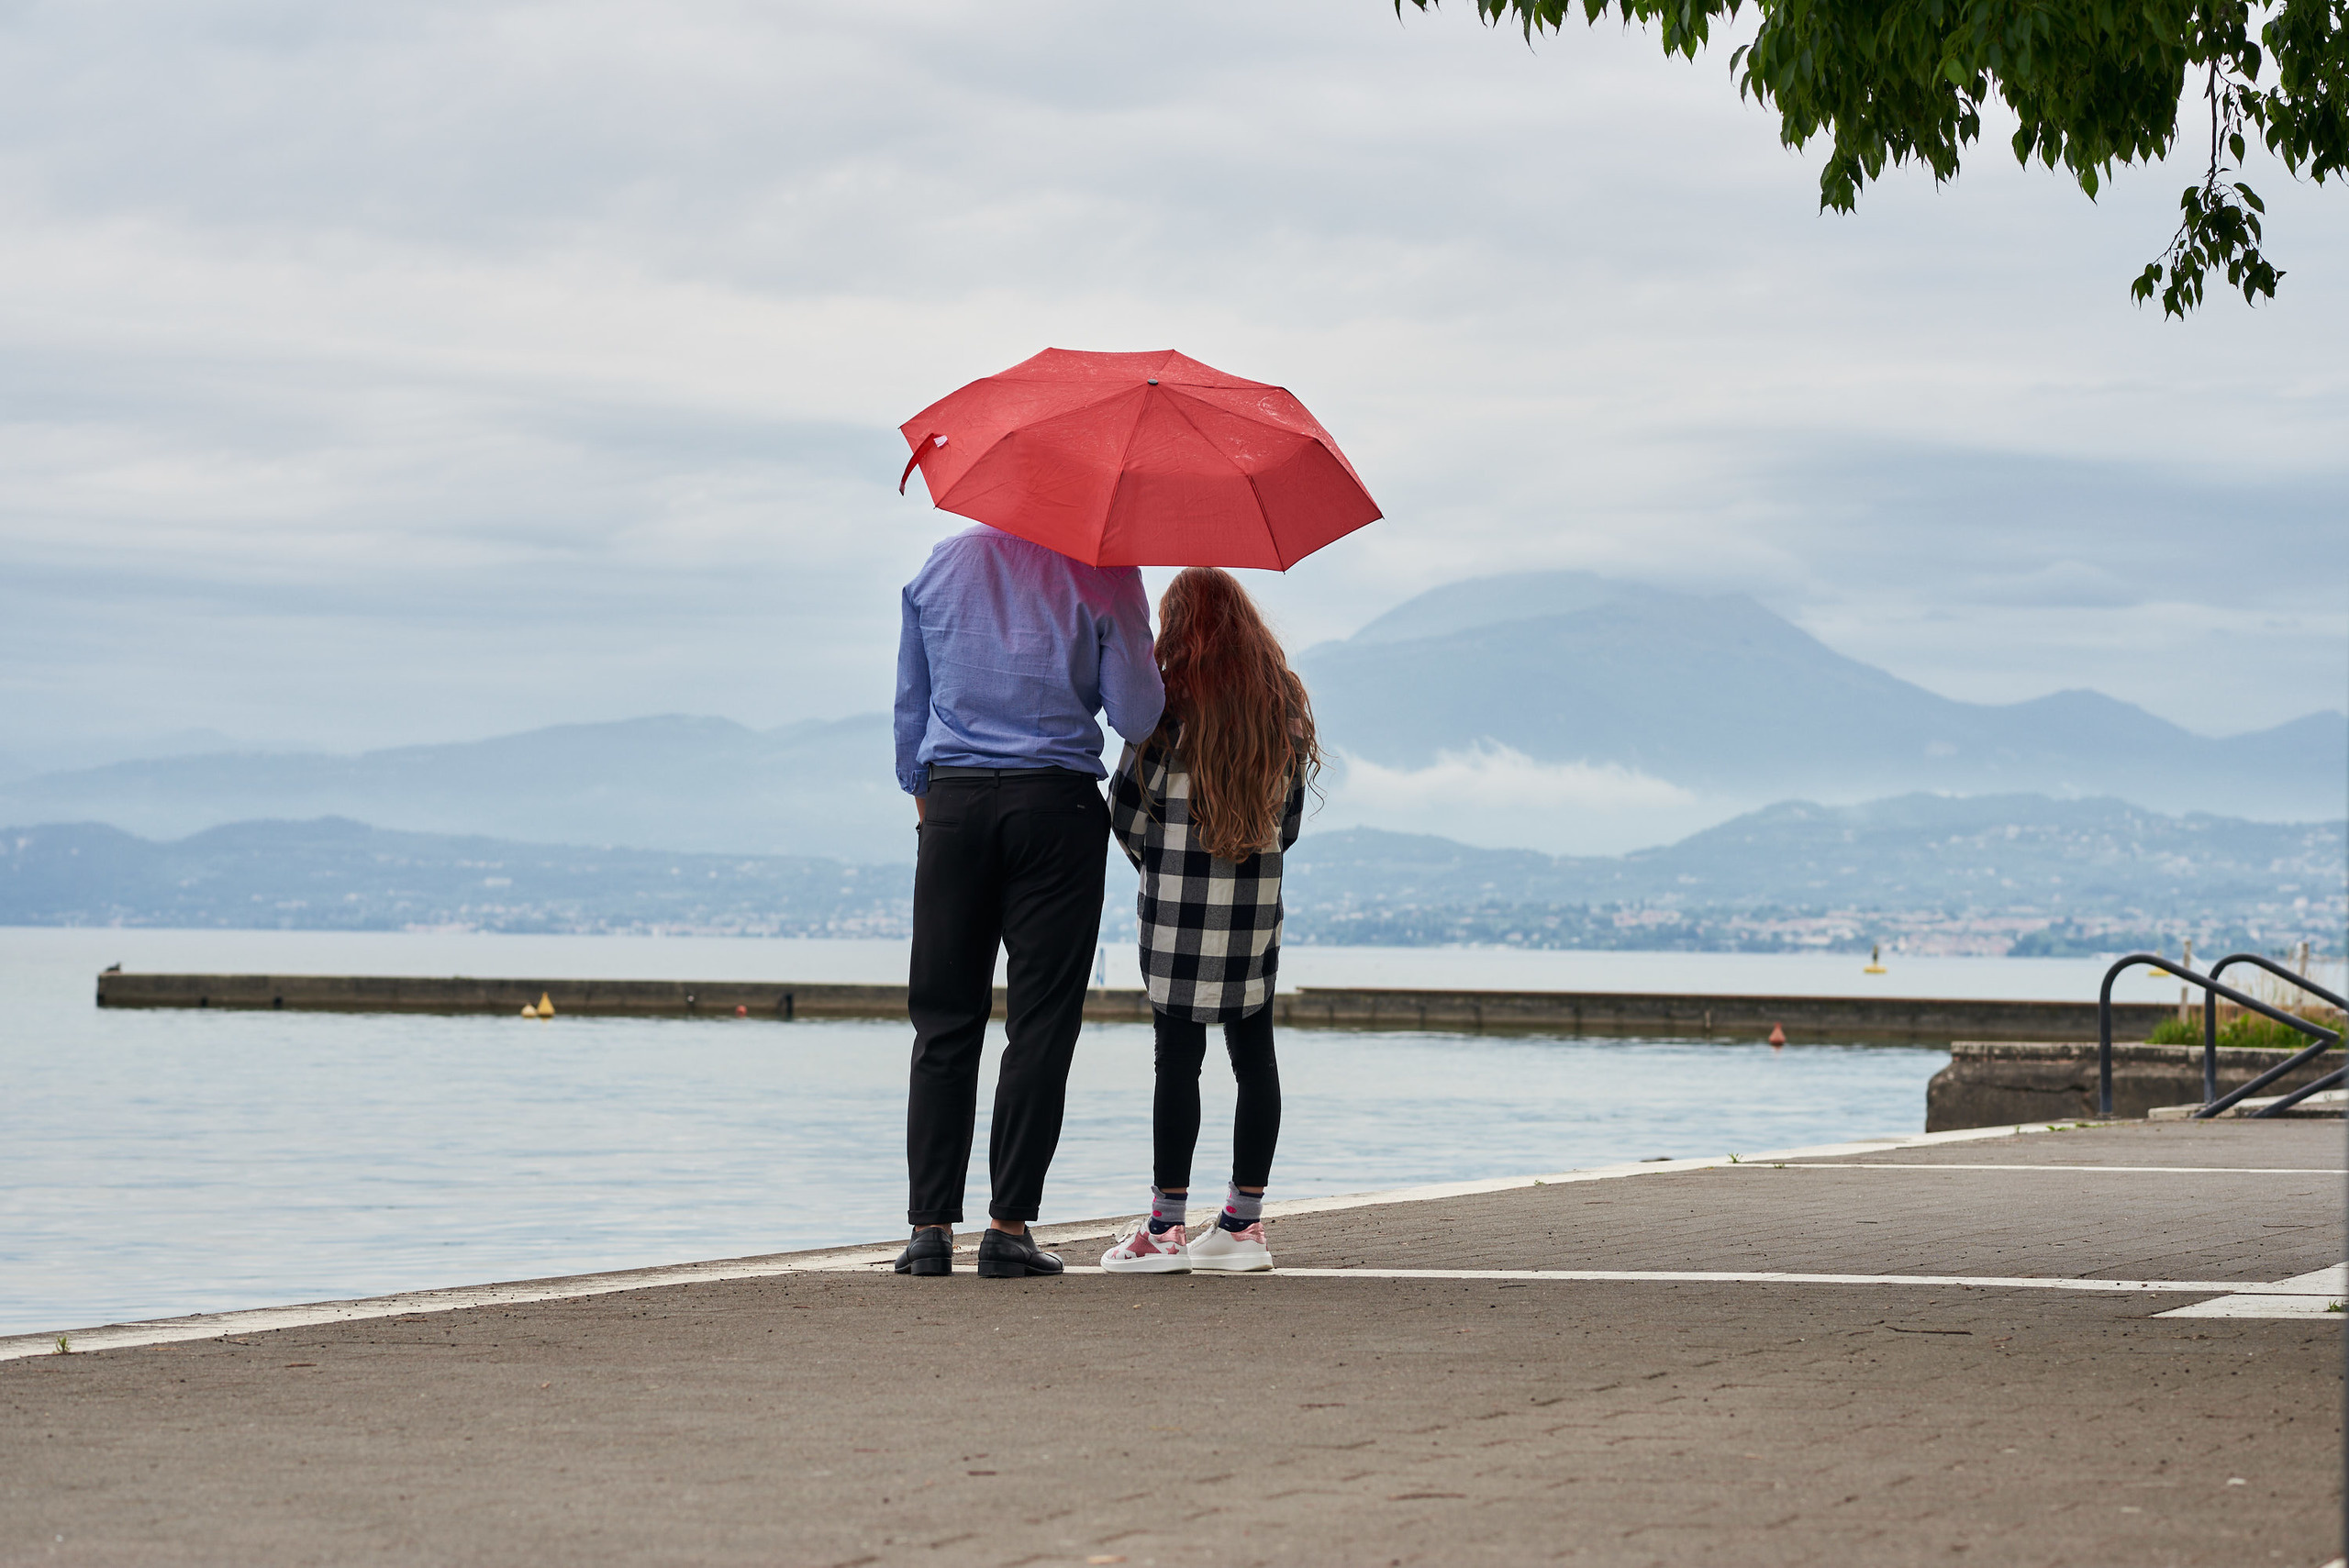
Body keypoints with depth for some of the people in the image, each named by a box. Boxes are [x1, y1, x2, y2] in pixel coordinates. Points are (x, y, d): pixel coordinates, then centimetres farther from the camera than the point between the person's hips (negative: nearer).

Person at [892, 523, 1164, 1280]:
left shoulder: (945, 561, 11)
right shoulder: (1104, 573, -1)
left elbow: (910, 703, 16)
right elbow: (1136, 717, -4)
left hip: (954, 799, 3)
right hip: (1056, 803, -3)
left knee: (944, 1020, 5)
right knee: (1040, 1023, 1)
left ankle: (930, 1225, -1)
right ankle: (1008, 1228, -4)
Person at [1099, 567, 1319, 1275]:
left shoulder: (1170, 703, -6)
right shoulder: (1284, 704, 9)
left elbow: (1126, 805, -3)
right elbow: (1289, 816, 12)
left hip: (1181, 907, -5)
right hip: (1258, 905, 5)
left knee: (1178, 1057, -3)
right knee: (1254, 1055, 7)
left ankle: (1165, 1228, -2)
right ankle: (1244, 1222, 10)